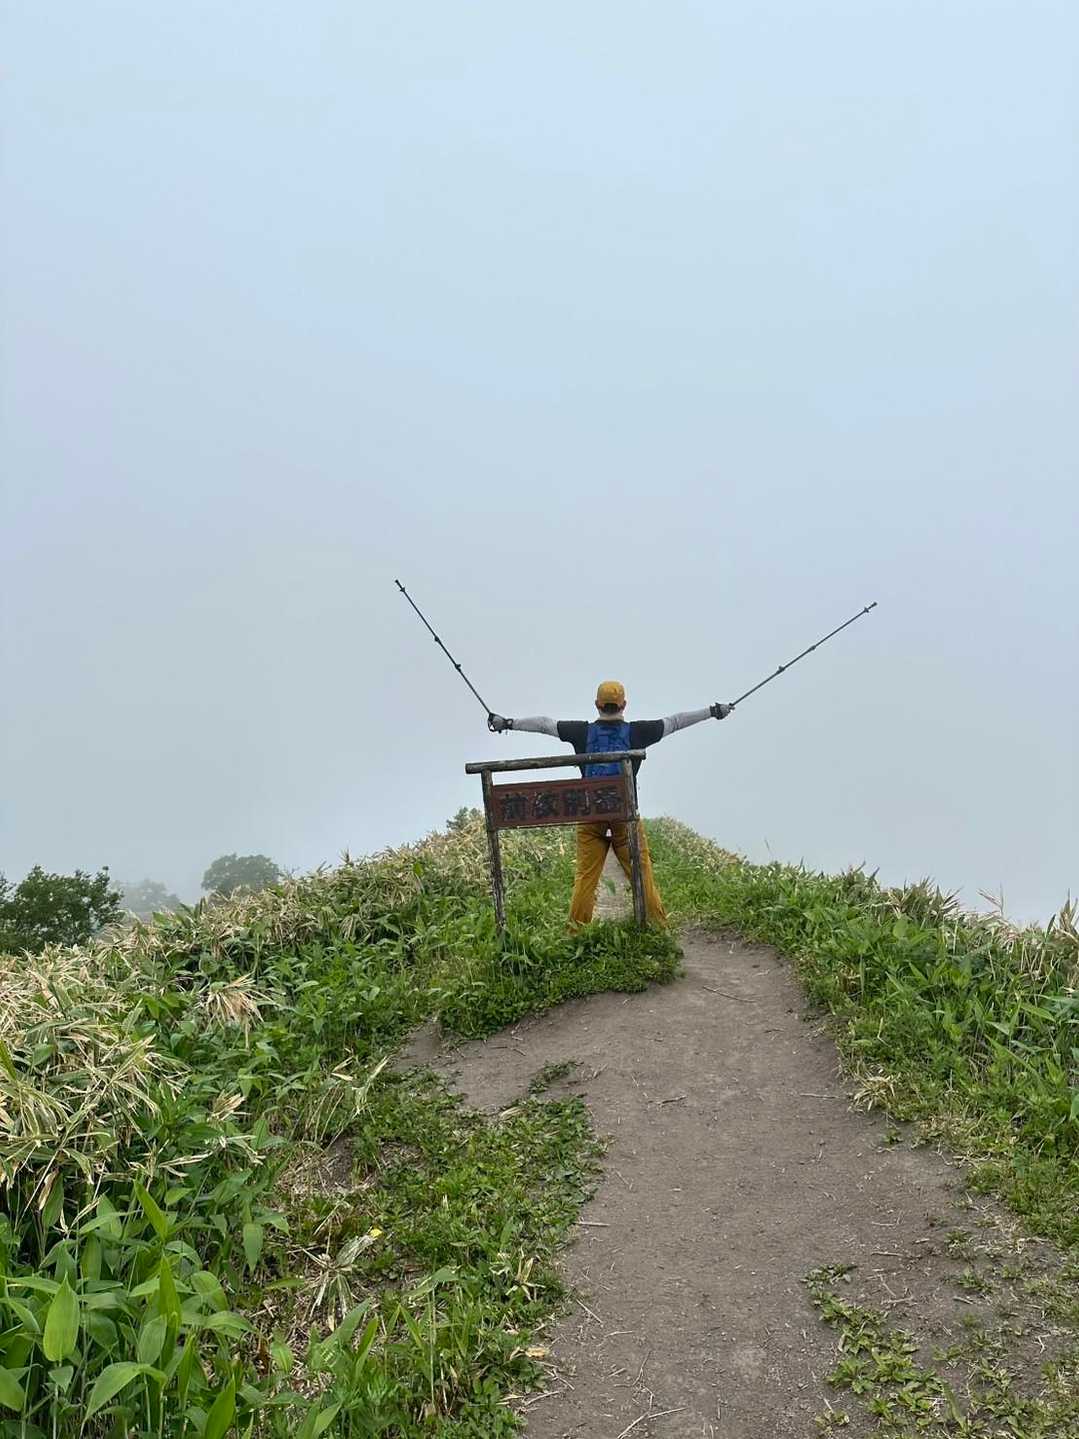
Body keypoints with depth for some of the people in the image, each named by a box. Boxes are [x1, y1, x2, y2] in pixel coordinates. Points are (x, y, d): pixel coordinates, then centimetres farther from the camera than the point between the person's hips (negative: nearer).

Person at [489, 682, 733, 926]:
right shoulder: (636, 732, -1)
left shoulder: (583, 732, 1)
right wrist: (713, 711, 18)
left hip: (589, 816, 1)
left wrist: (508, 723, 20)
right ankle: (659, 926, 10)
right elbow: (675, 722, 7)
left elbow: (544, 724, 9)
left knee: (585, 877, 5)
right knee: (642, 874, 5)